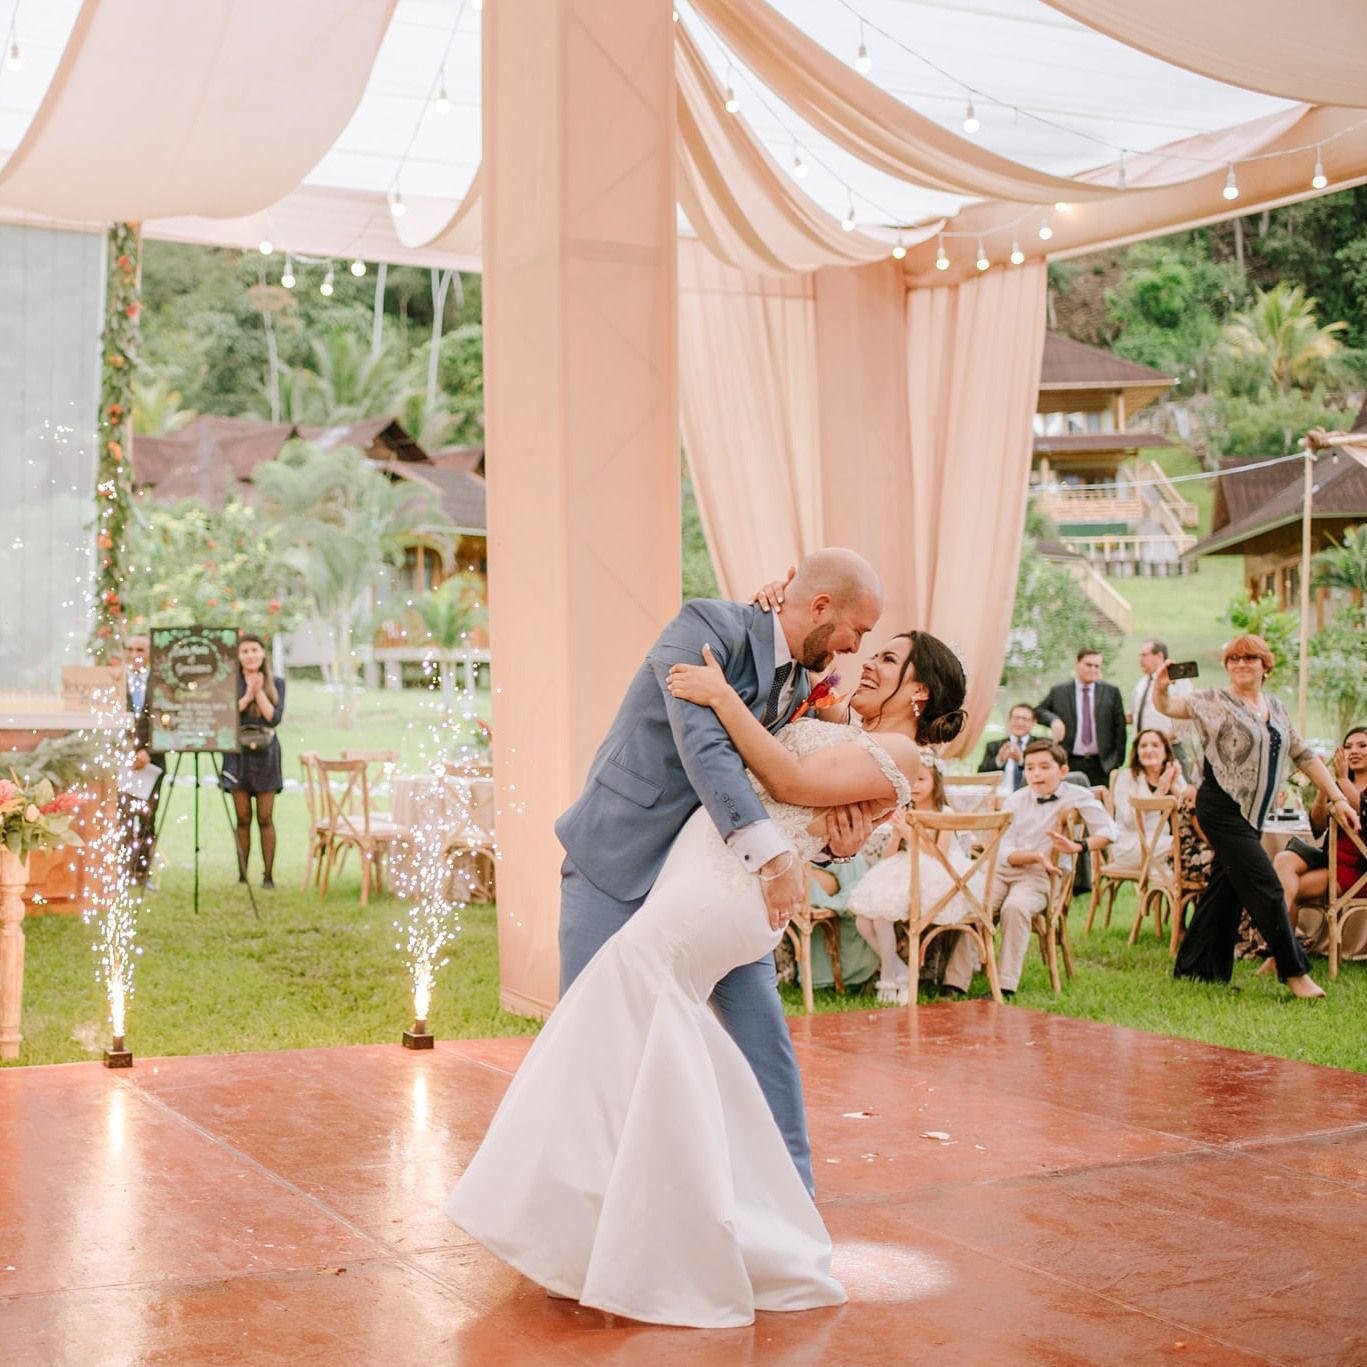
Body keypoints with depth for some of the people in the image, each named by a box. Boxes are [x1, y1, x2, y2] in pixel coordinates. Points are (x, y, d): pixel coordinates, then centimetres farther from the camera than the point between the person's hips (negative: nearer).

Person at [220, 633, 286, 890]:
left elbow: (275, 718, -6)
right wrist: (247, 696, -12)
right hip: (239, 754, 0)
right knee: (243, 818, 2)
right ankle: (241, 876, 6)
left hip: (265, 754, 0)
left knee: (265, 818, -1)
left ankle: (268, 875, 2)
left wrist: (259, 692, -9)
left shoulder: (276, 683, 6)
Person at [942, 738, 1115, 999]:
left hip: (1039, 878, -3)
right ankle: (955, 985, -25)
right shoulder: (1015, 802, 10)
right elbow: (1005, 854, 1)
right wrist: (1036, 855, -16)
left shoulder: (1076, 796, 3)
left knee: (1015, 907, -34)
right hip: (1001, 871, 3)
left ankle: (1006, 986, -29)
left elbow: (1108, 832, -5)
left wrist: (1077, 846, -18)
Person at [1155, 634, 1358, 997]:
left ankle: (1194, 967, 19)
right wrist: (1161, 690, -37)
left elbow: (1303, 756, 15)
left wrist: (1337, 797, 11)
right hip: (1222, 808, -7)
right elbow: (1171, 707, -13)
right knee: (1265, 887, -10)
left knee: (1226, 888, 10)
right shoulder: (1215, 701, -5)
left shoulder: (1275, 707, 12)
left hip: (1252, 814, 7)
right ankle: (1294, 971, -3)